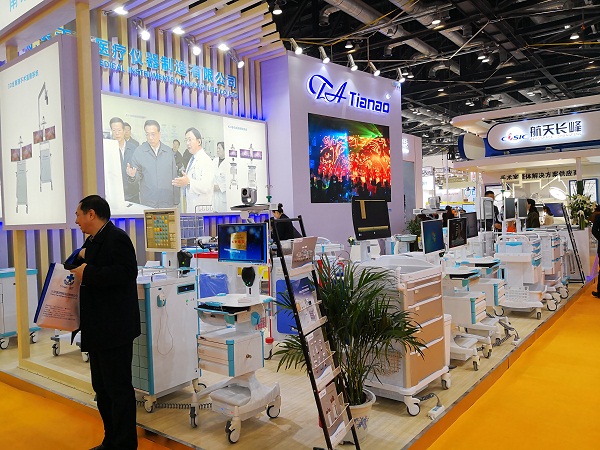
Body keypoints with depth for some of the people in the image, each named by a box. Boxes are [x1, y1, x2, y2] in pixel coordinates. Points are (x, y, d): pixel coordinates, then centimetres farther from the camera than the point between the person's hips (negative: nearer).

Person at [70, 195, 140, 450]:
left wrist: (87, 273, -22)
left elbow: (126, 272, -27)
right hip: (97, 329, 11)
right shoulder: (92, 240, 15)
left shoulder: (116, 238, -15)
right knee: (102, 388, 18)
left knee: (118, 388, 0)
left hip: (114, 328, -11)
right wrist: (80, 259, 5)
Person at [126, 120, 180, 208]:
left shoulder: (168, 151, 4)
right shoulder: (139, 151, -2)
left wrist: (176, 201, 6)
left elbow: (174, 176, 7)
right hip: (147, 203, -1)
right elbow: (138, 177, 1)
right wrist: (132, 175, -23)